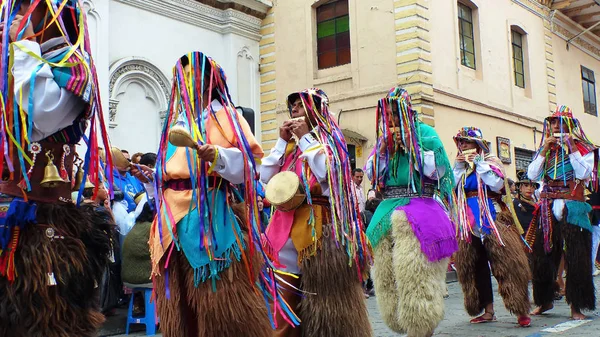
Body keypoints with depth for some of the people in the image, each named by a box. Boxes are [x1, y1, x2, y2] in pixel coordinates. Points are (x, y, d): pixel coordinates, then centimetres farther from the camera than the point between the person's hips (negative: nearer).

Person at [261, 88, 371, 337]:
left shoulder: (329, 137, 2)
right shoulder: (289, 144, 18)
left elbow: (329, 173, -16)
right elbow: (266, 177, 9)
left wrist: (306, 137, -8)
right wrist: (282, 140, 4)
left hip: (319, 223, -6)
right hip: (287, 223, 6)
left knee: (322, 287, -5)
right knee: (288, 289, 6)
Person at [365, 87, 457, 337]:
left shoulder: (424, 132, 3)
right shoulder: (385, 137, 17)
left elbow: (438, 169, -7)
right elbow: (371, 174, 14)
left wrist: (408, 146, -6)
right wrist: (384, 148, 1)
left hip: (419, 210, -6)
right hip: (389, 210, 6)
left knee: (415, 274, -11)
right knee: (386, 273, 5)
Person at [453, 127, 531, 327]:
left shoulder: (491, 161, 2)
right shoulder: (460, 166, 15)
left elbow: (497, 184, -14)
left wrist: (479, 164, -11)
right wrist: (458, 167, -3)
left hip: (492, 218, -5)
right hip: (469, 222, 5)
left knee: (505, 262, -10)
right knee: (476, 266, 6)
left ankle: (521, 310, -6)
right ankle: (488, 311, 15)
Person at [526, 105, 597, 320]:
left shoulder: (582, 148, 3)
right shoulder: (545, 148, 14)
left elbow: (584, 174, -12)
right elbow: (532, 175, 2)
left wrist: (572, 149, -14)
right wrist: (544, 151, -4)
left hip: (572, 207, -4)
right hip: (548, 207, 4)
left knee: (575, 257, -4)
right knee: (543, 254, 6)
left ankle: (576, 305, 3)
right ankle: (545, 300, 19)